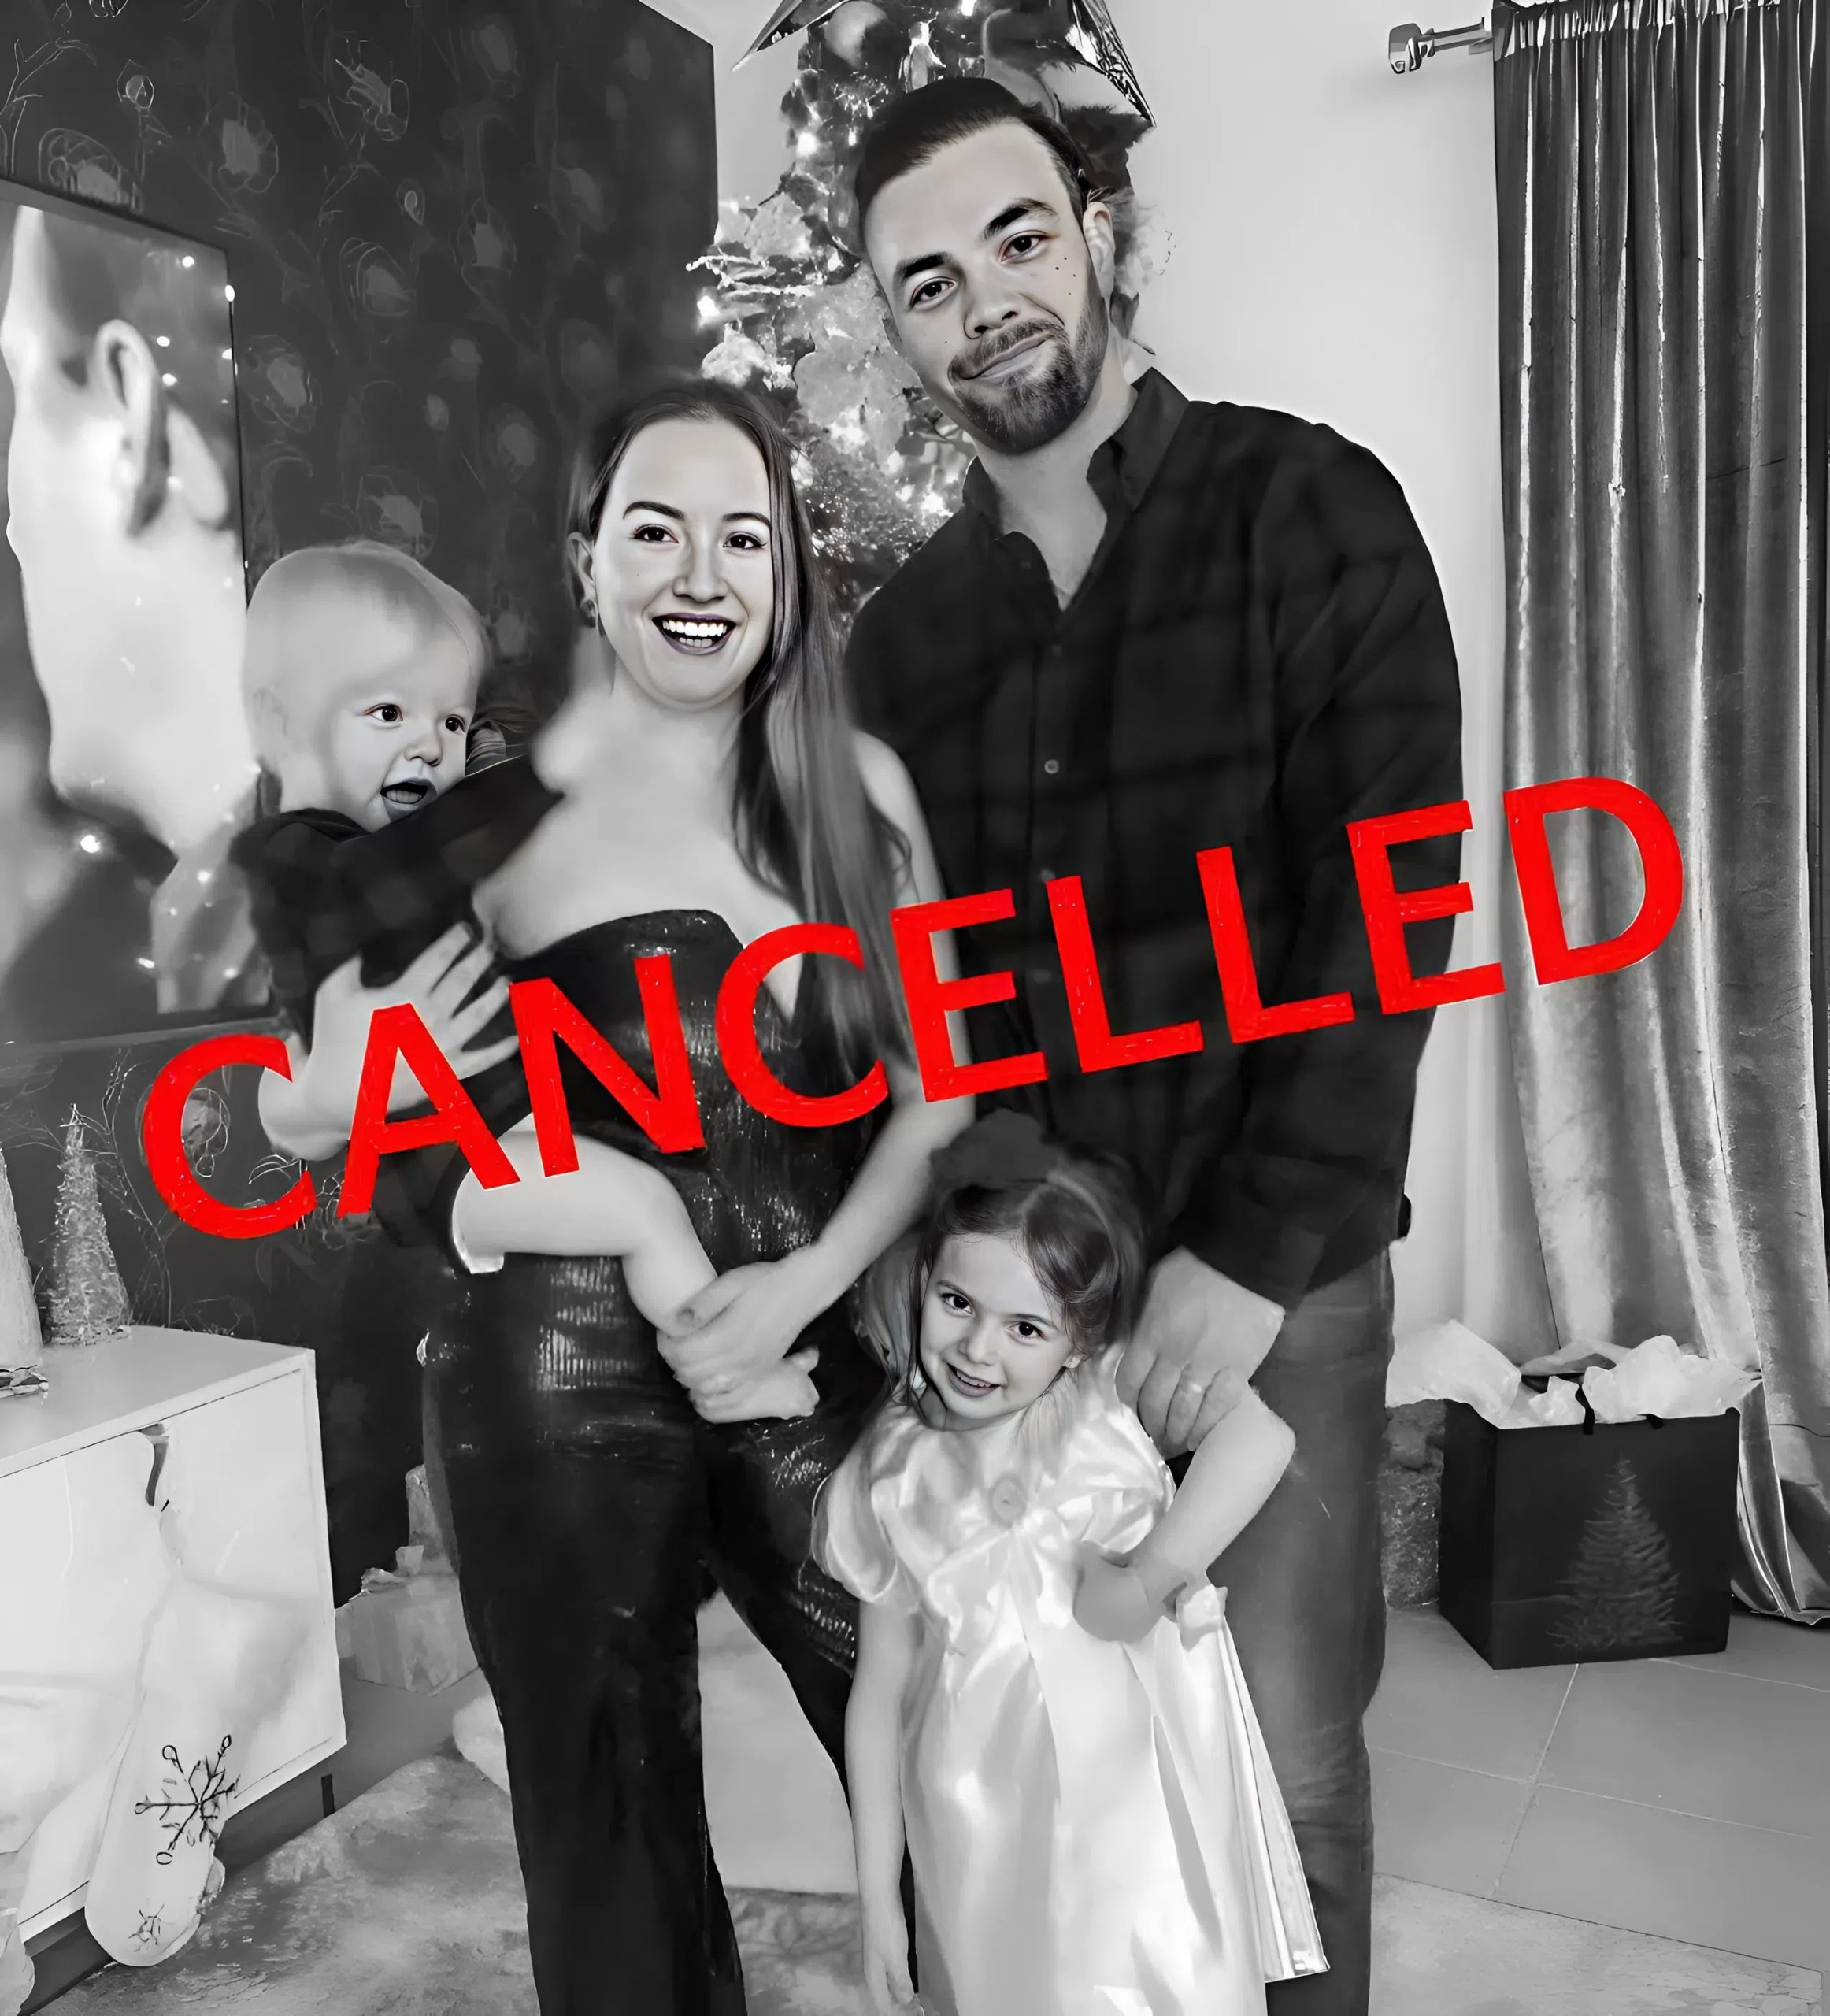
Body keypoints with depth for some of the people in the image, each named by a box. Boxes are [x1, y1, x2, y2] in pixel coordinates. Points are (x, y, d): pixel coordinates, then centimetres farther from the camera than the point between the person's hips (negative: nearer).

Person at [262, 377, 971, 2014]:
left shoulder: (858, 787, 2)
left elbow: (936, 1086, 3)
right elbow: (361, 1124, -3)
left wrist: (807, 1281, -10)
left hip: (814, 1366, 3)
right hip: (564, 1399, -2)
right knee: (618, 1826, 14)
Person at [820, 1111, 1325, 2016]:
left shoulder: (1115, 1402, -12)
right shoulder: (894, 1483, -4)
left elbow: (1261, 1432, -31)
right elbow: (880, 1688, 4)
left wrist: (1147, 1574, -26)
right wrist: (877, 1899, 7)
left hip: (1144, 1810, -2)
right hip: (990, 1840, 2)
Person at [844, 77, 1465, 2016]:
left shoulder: (1304, 508, -3)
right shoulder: (903, 625, 10)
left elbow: (1389, 900, -11)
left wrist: (1256, 1253, -17)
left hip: (1272, 1265, -3)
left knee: (1278, 1766, 3)